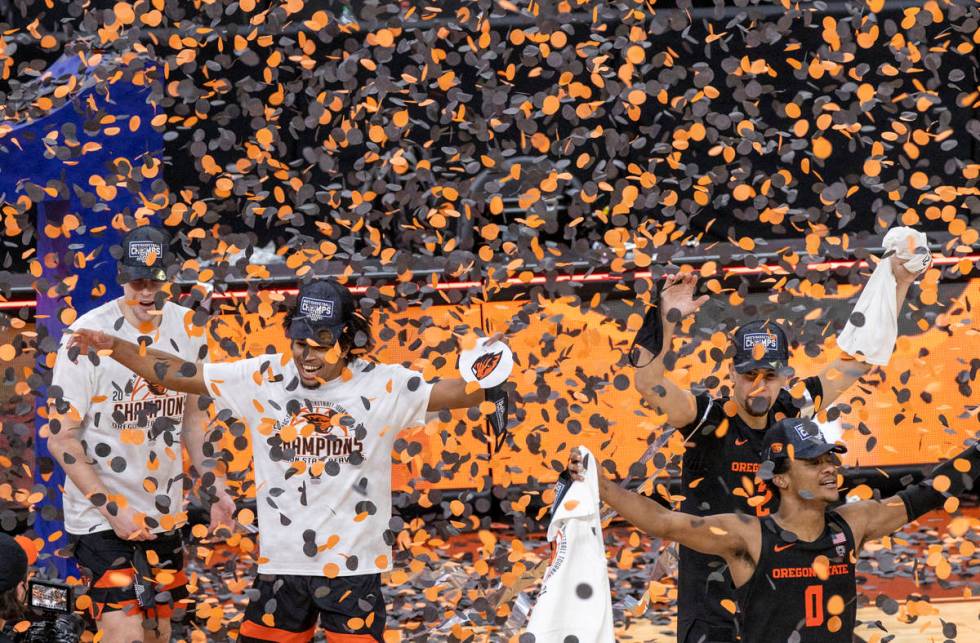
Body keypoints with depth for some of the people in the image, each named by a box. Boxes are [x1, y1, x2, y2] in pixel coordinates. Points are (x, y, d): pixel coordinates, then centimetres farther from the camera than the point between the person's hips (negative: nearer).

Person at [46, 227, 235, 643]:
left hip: (164, 514, 6)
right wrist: (112, 510, -18)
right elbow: (60, 438, -13)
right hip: (100, 516, -6)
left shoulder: (187, 328, 2)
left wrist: (214, 488, 7)